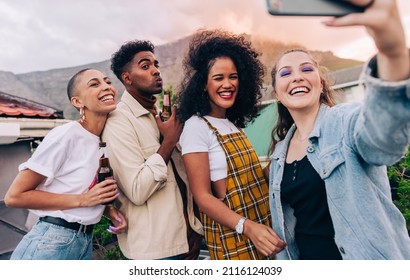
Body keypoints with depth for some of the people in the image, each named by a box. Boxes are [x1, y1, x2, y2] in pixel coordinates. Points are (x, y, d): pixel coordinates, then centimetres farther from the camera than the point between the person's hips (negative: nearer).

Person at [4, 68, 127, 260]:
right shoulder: (66, 135, -18)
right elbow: (14, 196, -15)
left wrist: (109, 210, -4)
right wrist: (82, 200, -21)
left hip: (85, 244, 7)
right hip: (50, 244, -6)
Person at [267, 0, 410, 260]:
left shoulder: (347, 122, -16)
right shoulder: (281, 151, 1)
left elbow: (384, 131, -41)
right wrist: (286, 258, 15)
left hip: (366, 256, -4)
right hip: (306, 256, 5)